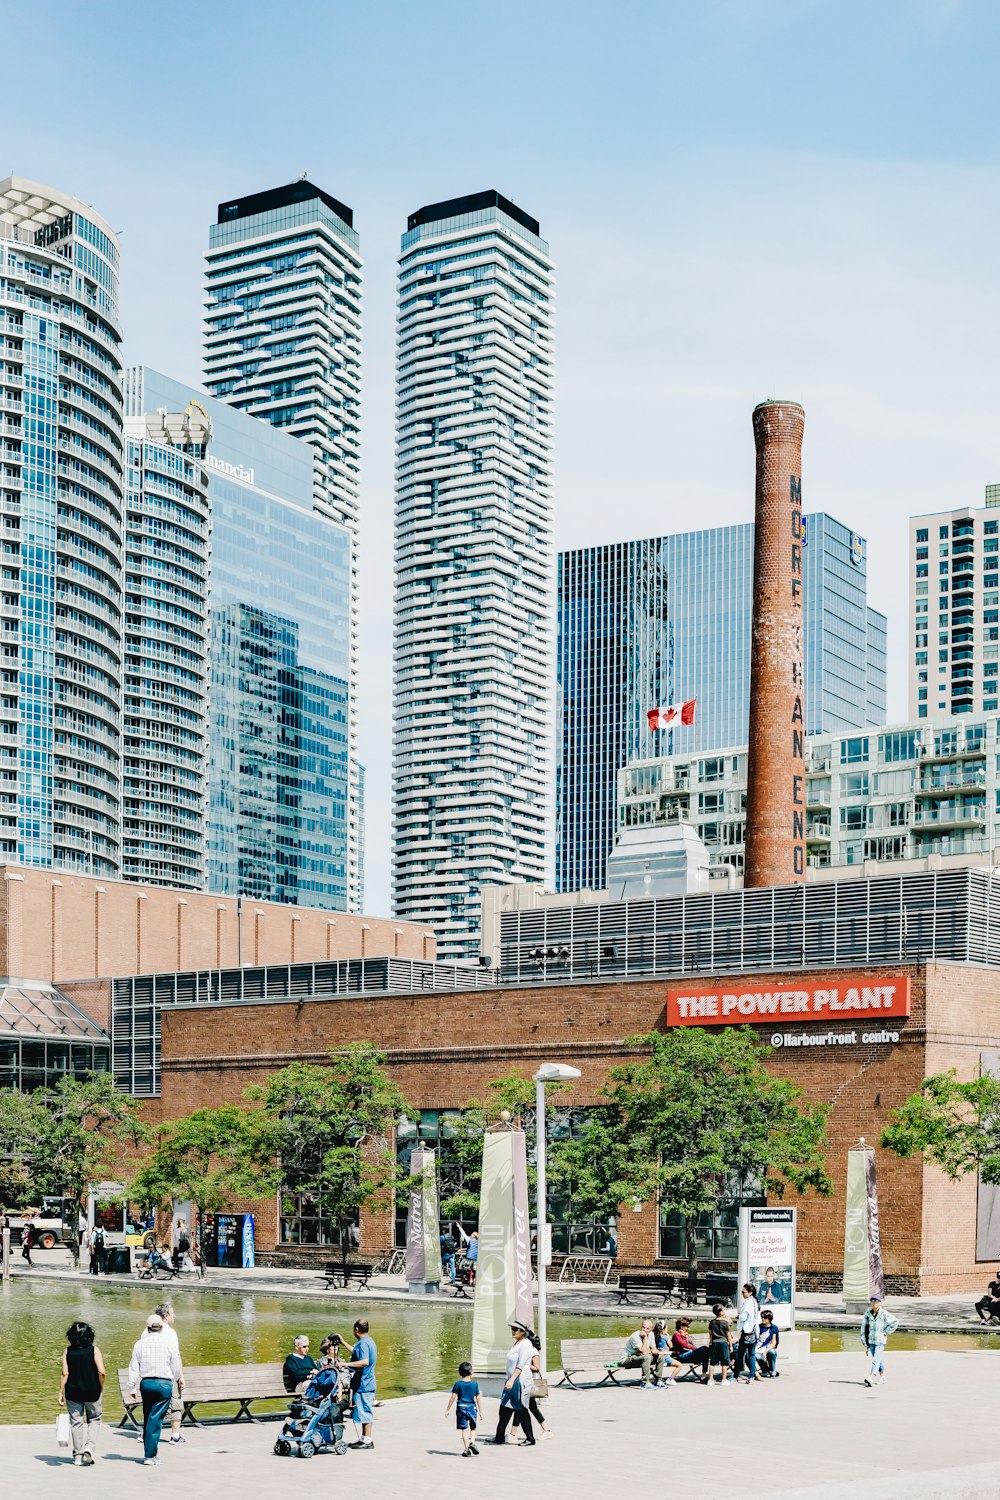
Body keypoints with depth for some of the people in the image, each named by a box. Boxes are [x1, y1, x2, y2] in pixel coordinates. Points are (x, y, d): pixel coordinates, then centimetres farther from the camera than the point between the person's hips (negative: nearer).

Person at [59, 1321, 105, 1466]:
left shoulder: (68, 1351, -3)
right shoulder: (94, 1350, -7)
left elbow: (65, 1374, -7)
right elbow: (101, 1371, -13)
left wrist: (61, 1392, -1)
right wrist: (101, 1388, 1)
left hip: (73, 1392, 1)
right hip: (92, 1391, -1)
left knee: (76, 1422, 11)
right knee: (94, 1420, 15)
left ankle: (78, 1455, 13)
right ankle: (89, 1447, -5)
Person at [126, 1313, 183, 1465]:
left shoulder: (139, 1344, 1)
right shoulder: (167, 1344, -3)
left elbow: (133, 1368, 1)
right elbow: (176, 1366, 6)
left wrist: (132, 1389, 7)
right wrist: (179, 1379, 26)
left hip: (146, 1383, 2)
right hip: (164, 1384, -2)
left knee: (147, 1418, 15)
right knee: (156, 1419, -2)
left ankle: (148, 1453, 20)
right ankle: (150, 1455, -7)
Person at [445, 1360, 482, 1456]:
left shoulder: (458, 1384, -4)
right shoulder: (475, 1384, -2)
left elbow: (453, 1397, -4)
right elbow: (478, 1398, 0)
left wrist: (448, 1409, 4)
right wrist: (481, 1412, 7)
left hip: (461, 1408, -1)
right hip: (472, 1408, 1)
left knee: (464, 1429, 5)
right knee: (473, 1428, 18)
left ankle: (467, 1449, 1)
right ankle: (472, 1441, -6)